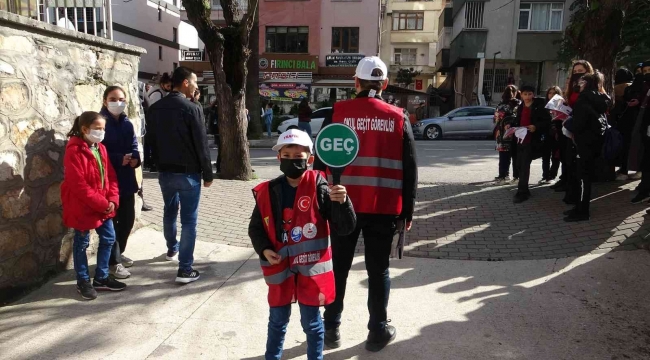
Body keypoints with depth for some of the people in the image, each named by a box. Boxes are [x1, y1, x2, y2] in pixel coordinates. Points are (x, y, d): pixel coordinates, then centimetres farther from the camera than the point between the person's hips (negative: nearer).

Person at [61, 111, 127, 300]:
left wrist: (112, 200, -6)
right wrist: (102, 204, -20)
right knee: (82, 243, 8)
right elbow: (79, 185, -22)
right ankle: (83, 281, 23)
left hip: (105, 206, 8)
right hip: (82, 207, -8)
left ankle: (101, 278, 27)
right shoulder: (74, 151, -18)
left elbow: (110, 176, 8)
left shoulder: (101, 148, 7)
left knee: (108, 239, 13)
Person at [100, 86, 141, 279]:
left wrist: (135, 158, -10)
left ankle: (118, 253, 34)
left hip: (126, 179, 7)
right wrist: (119, 159, -25)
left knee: (128, 218, 15)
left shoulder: (127, 123, 10)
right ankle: (113, 261, 14)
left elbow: (134, 146, 11)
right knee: (111, 221, 2)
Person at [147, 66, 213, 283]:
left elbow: (152, 140, 12)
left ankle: (172, 249, 46)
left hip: (165, 171, 7)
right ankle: (185, 269, -1)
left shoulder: (156, 108, 5)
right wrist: (208, 174, -6)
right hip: (188, 173, -6)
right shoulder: (191, 108, -14)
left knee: (170, 212, 25)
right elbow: (201, 144, -14)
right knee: (189, 220, -2)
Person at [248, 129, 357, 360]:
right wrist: (264, 250, -9)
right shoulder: (268, 192, -4)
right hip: (280, 267, 3)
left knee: (311, 322, 13)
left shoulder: (319, 188, -13)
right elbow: (255, 227, 7)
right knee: (277, 320, 20)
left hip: (311, 266, -3)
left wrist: (342, 202, -34)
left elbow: (345, 228, -16)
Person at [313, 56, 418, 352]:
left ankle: (331, 329, 23)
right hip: (384, 207, 1)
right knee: (378, 269, 12)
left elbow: (321, 162, -1)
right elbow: (410, 169, 2)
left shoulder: (337, 114, -2)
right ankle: (378, 331, 22)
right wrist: (408, 210, 9)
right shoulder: (398, 118, 1)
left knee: (338, 267, 13)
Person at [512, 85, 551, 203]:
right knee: (519, 165, 11)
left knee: (525, 165, -10)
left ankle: (522, 192, -6)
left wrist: (536, 127, -24)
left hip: (532, 140, -7)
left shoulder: (539, 106, -7)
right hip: (520, 139, 7)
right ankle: (524, 190, 24)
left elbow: (547, 121, -10)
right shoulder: (520, 107, 14)